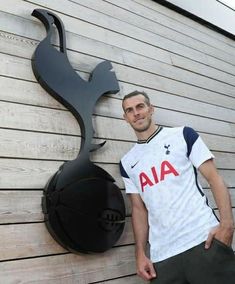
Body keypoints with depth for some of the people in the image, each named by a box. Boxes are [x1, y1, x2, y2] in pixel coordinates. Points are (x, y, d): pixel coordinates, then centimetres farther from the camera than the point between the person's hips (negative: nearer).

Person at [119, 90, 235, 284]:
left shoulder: (183, 135, 4)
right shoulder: (127, 163, 12)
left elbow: (214, 178, -1)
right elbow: (139, 208, 14)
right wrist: (140, 253, 4)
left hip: (204, 241, -3)